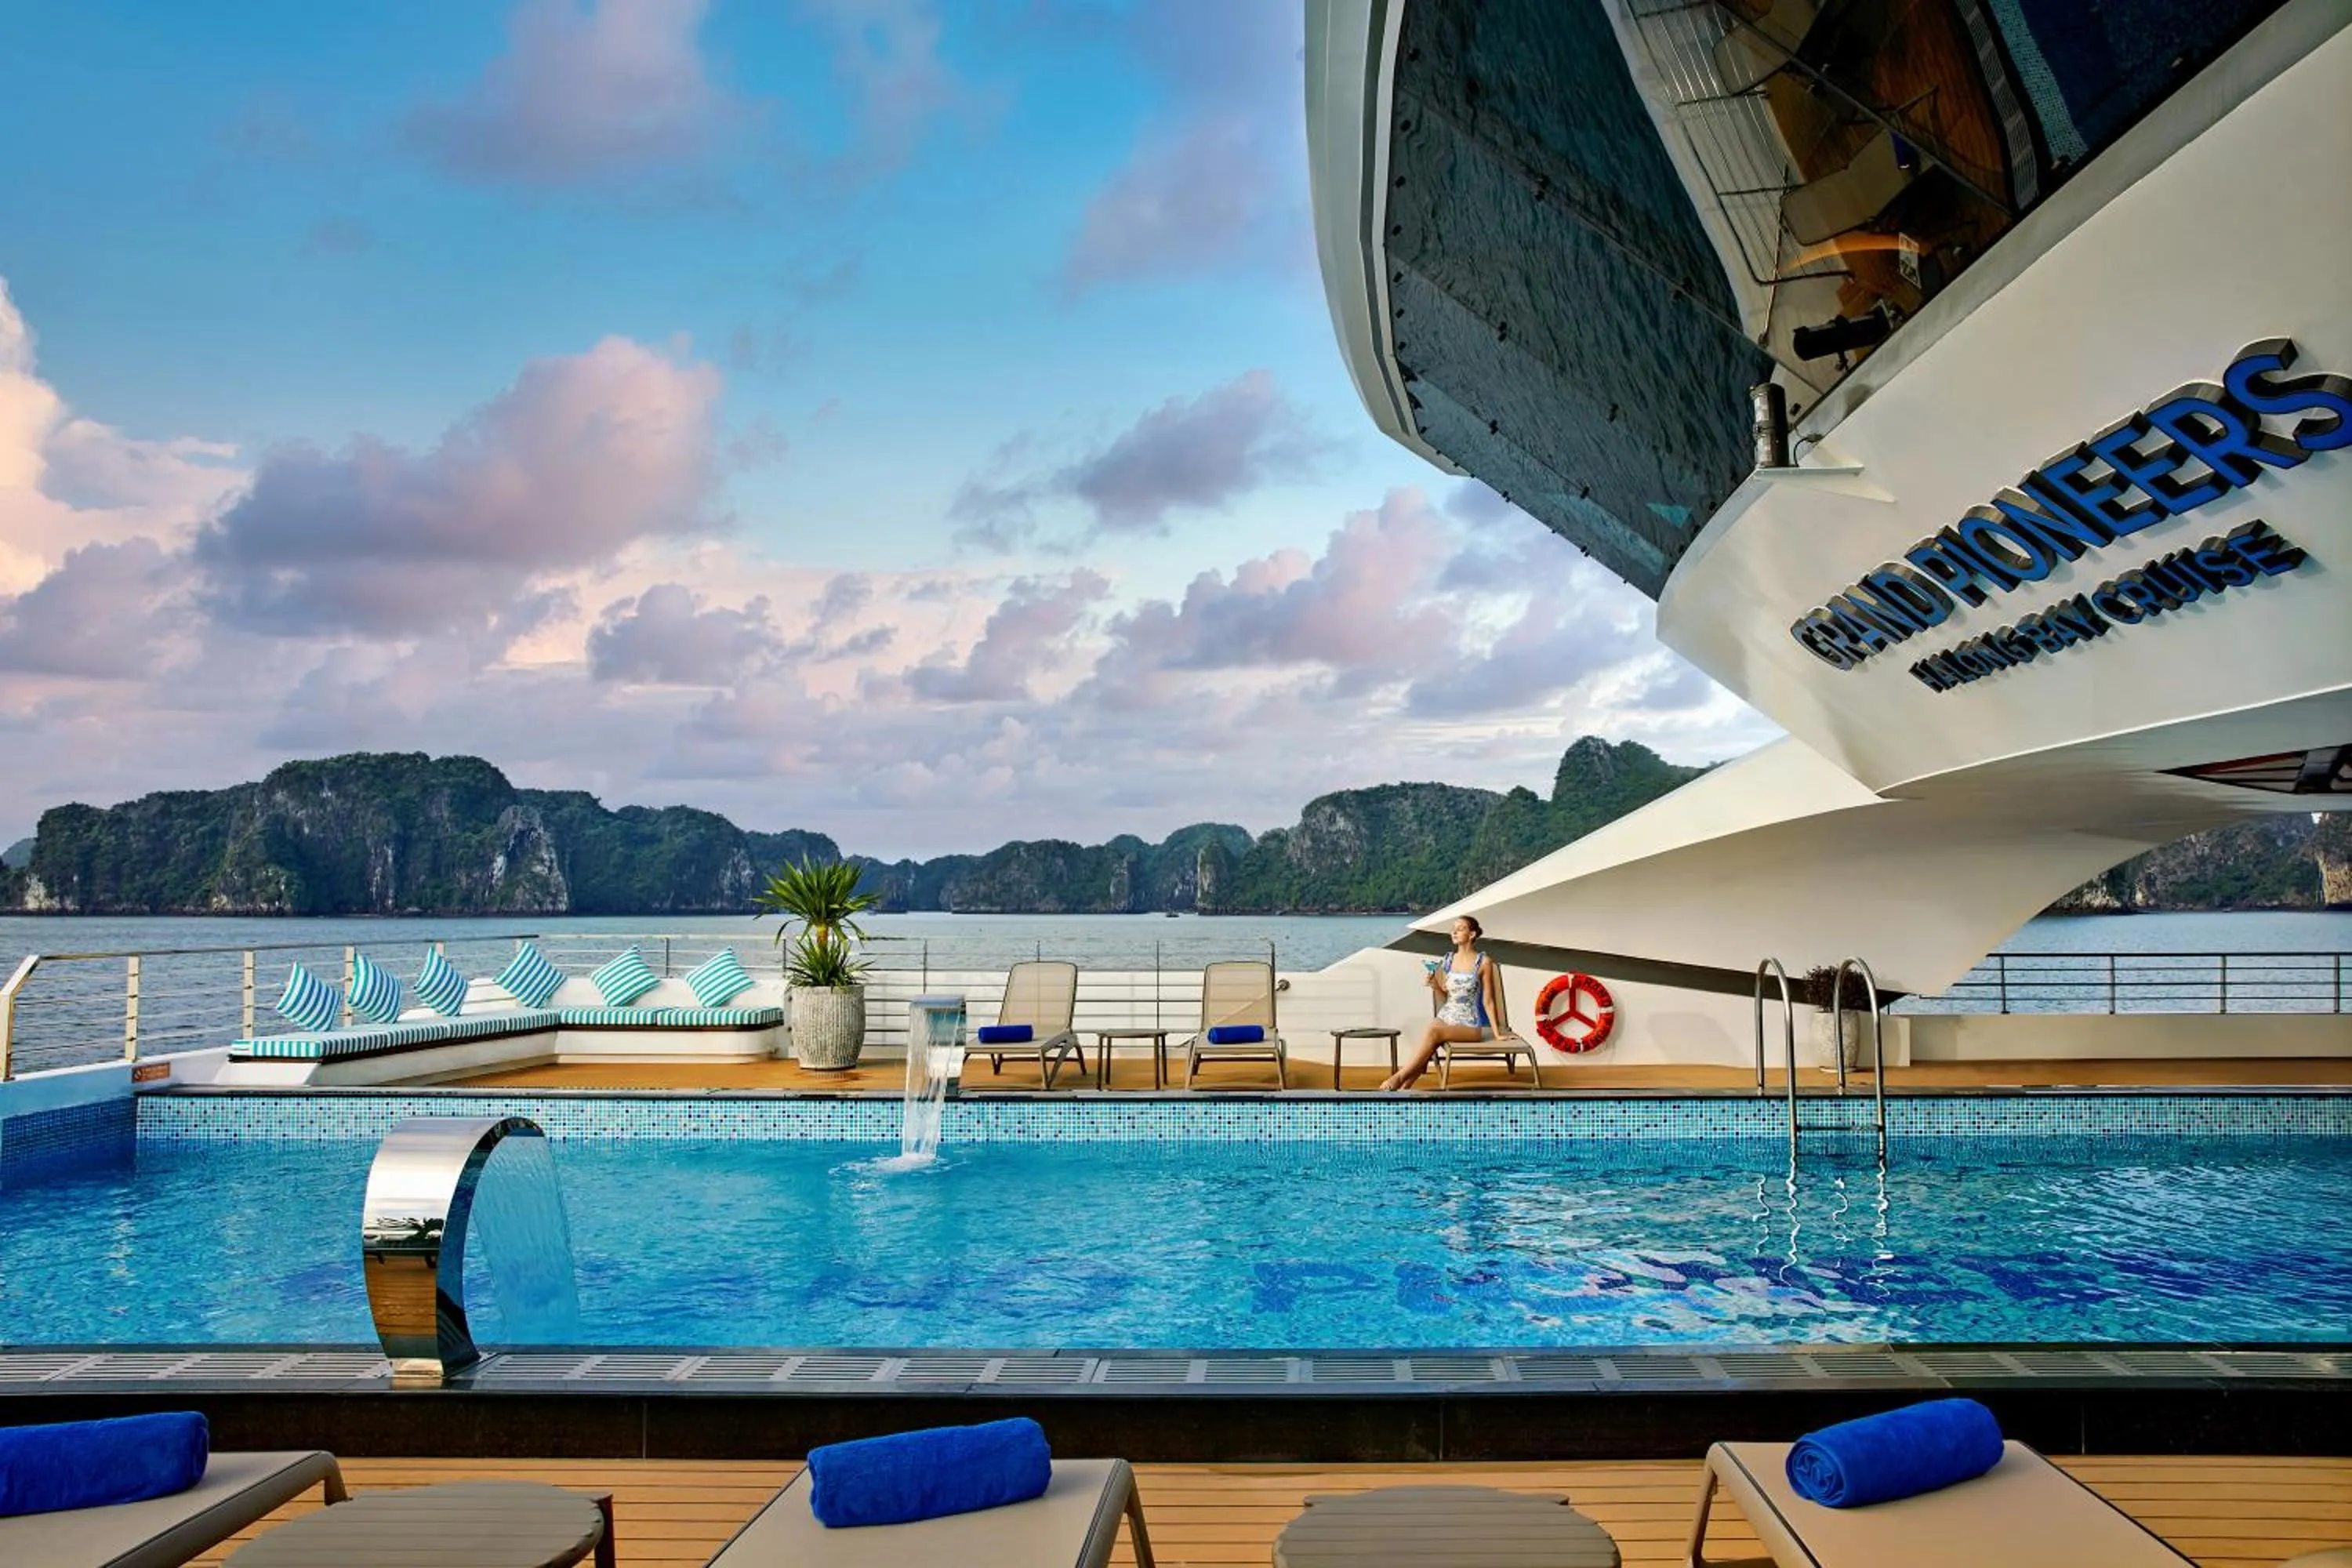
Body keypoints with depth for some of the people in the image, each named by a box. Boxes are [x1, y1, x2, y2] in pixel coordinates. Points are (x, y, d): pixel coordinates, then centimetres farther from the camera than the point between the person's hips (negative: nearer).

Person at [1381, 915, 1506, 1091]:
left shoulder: (1483, 963, -4)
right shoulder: (1448, 960, 11)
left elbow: (1488, 1001, -2)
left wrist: (1496, 1032, -6)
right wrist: (1435, 986, -2)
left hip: (1469, 1024, -4)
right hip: (1446, 1016, 4)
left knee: (1433, 1031, -33)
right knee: (1426, 1050, -28)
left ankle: (1400, 1077, -28)